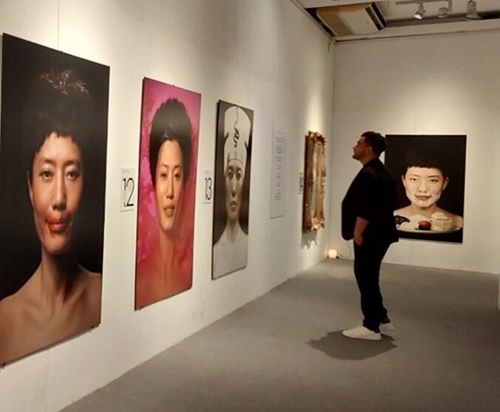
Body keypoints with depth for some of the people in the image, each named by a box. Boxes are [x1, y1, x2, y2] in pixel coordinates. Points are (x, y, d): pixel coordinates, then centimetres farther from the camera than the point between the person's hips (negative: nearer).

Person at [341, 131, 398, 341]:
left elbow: (365, 210, -25)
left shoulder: (368, 174, -19)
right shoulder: (381, 172, 14)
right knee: (369, 277, 18)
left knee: (365, 278, -1)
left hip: (370, 235, -11)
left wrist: (357, 234, -16)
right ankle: (381, 319, 27)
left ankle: (371, 327, 8)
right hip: (379, 233, 11)